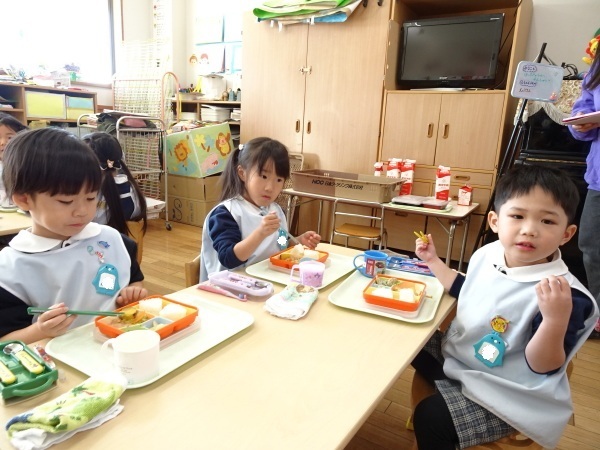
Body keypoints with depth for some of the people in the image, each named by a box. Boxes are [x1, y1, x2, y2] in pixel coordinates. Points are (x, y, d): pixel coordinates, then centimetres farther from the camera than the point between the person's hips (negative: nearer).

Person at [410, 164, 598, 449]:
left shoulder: (566, 294, -28)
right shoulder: (486, 255, -8)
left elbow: (542, 368, -25)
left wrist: (556, 320, -43)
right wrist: (433, 261, 7)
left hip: (506, 394, -7)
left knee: (430, 418, -17)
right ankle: (446, 387, 39)